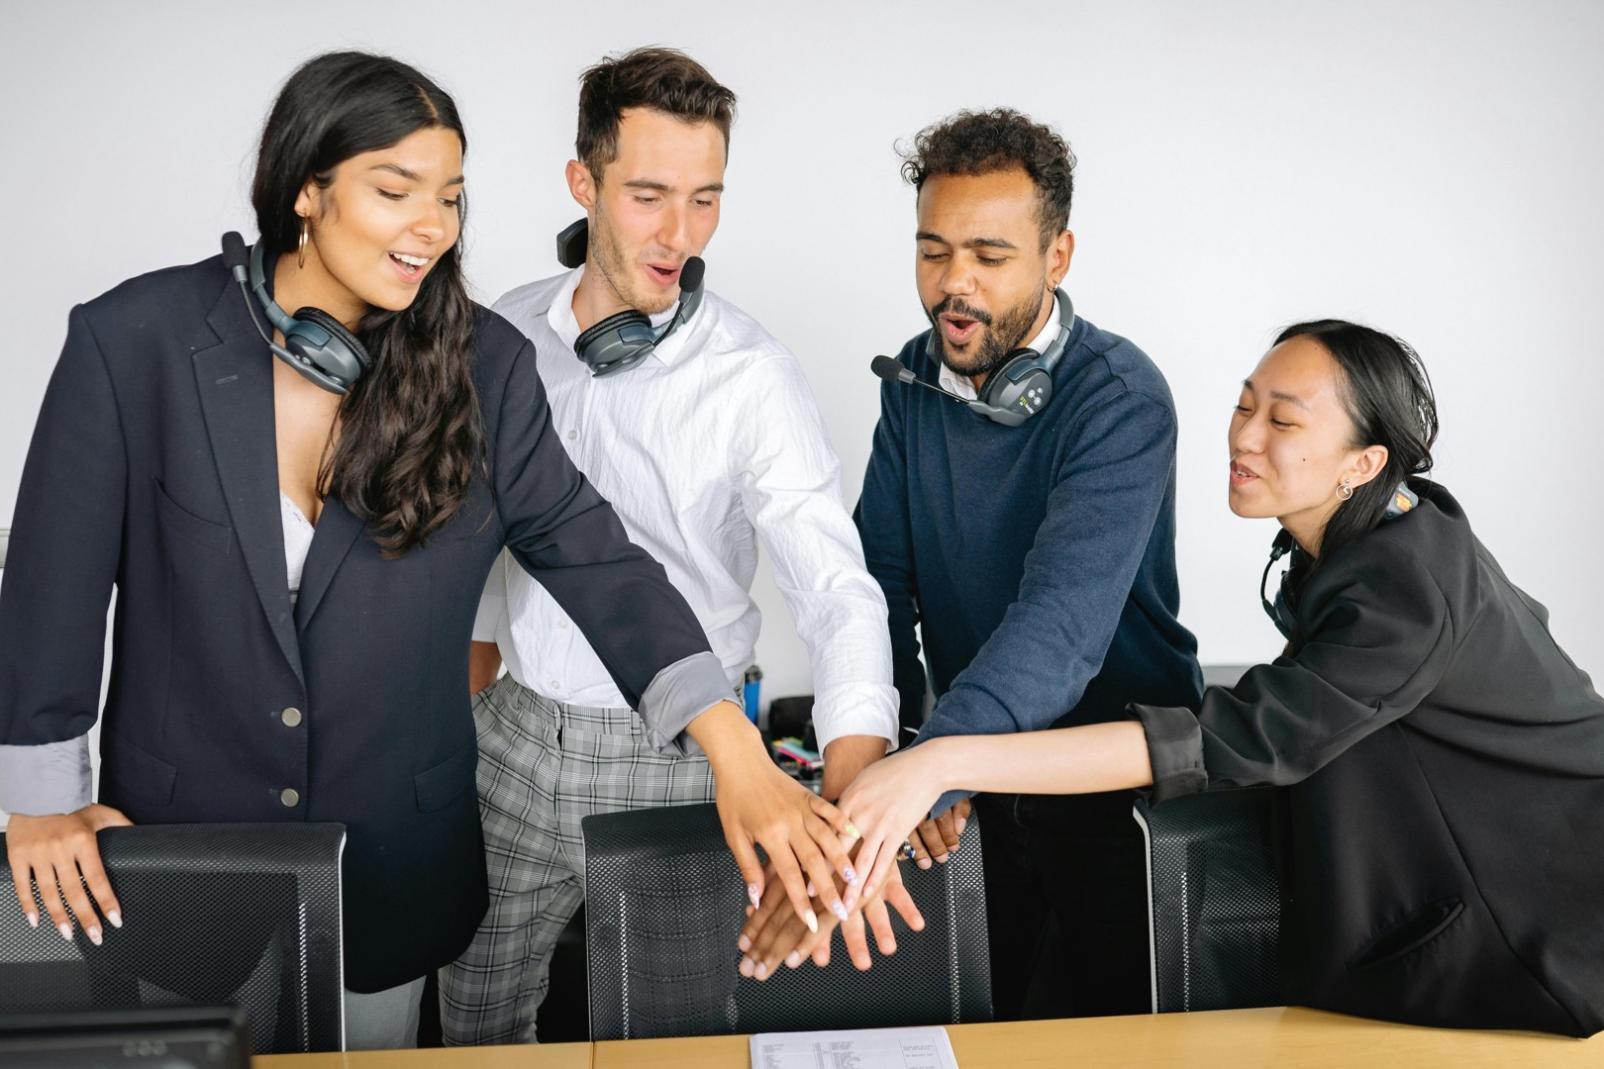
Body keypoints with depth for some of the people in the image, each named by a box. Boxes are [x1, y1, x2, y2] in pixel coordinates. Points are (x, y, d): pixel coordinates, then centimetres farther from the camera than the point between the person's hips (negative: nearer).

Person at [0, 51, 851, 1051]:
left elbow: (592, 554, -13)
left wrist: (743, 764, -22)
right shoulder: (135, 339, -13)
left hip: (394, 848, 1)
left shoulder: (484, 364, -10)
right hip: (176, 837, 0)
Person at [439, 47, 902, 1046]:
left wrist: (851, 780, -40)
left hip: (676, 752, -4)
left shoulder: (752, 375, -17)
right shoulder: (509, 334, -2)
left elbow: (836, 585, -25)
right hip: (516, 737, 4)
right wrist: (468, 685, 14)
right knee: (475, 1026, 20)